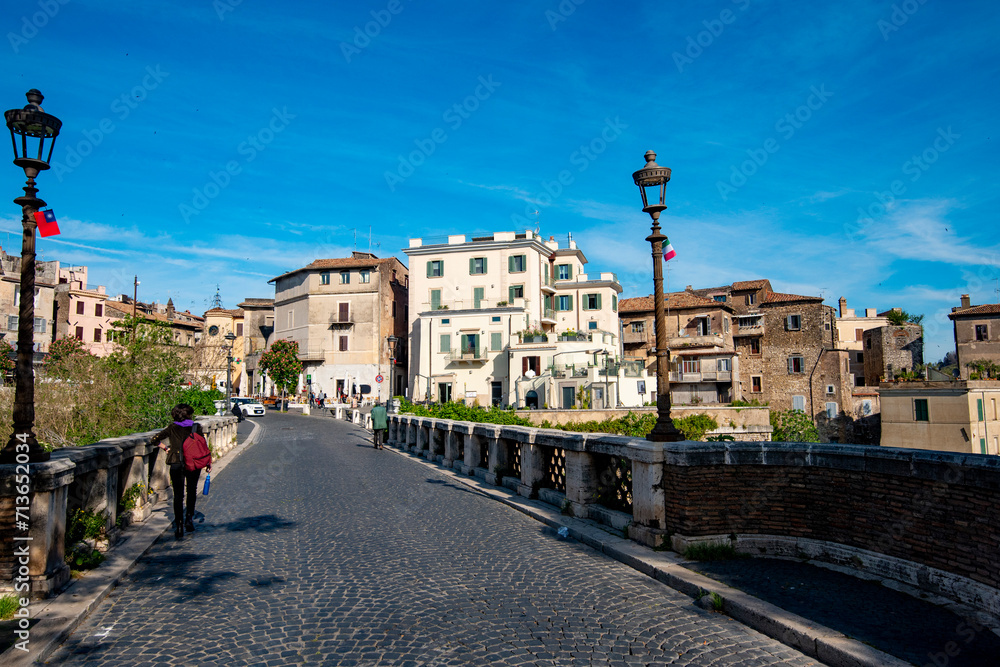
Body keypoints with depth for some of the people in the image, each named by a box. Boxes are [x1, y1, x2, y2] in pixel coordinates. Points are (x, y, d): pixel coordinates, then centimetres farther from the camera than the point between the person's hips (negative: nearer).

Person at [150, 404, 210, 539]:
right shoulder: (196, 427, -2)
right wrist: (208, 462, 4)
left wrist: (166, 448, 12)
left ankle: (178, 526, 1)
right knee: (192, 491, 21)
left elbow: (154, 440, -2)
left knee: (178, 495, 6)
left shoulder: (172, 428, 1)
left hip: (176, 465, 0)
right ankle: (189, 519, 16)